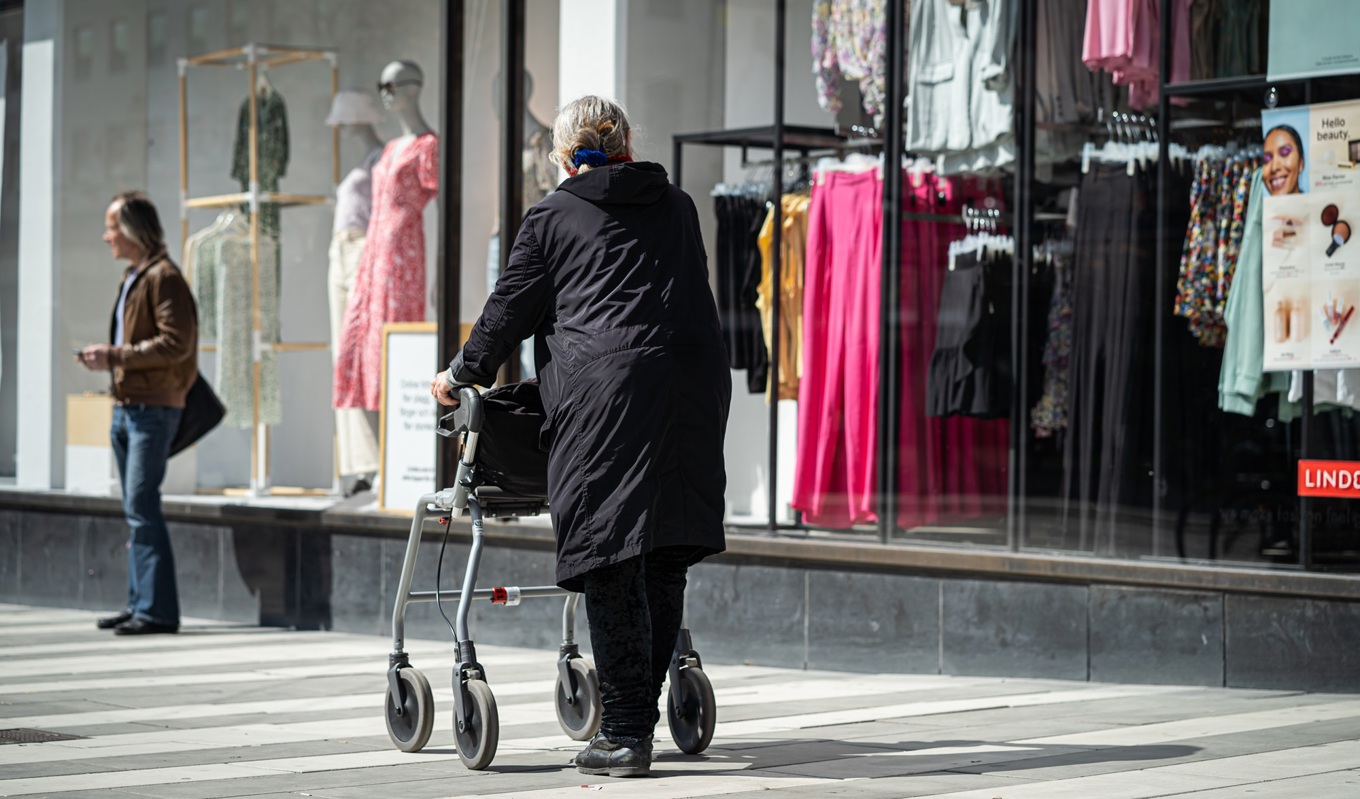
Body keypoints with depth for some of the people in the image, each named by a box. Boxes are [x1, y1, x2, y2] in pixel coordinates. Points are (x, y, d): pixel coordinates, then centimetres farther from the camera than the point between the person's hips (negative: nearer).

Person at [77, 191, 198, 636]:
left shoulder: (164, 277, -11)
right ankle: (140, 603, 15)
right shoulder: (133, 278, 19)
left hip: (153, 408, -10)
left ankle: (157, 609, -12)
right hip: (126, 406, 10)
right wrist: (106, 359, 11)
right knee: (135, 509, 10)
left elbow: (176, 343, -20)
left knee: (141, 506, -13)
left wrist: (116, 356, -19)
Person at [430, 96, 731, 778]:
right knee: (664, 558, 11)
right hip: (694, 383, 5)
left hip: (606, 391, -5)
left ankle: (625, 734, -7)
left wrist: (463, 374, 28)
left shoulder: (554, 216, 10)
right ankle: (639, 714, 15)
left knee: (611, 566, -4)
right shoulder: (678, 207, 23)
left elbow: (510, 309, 12)